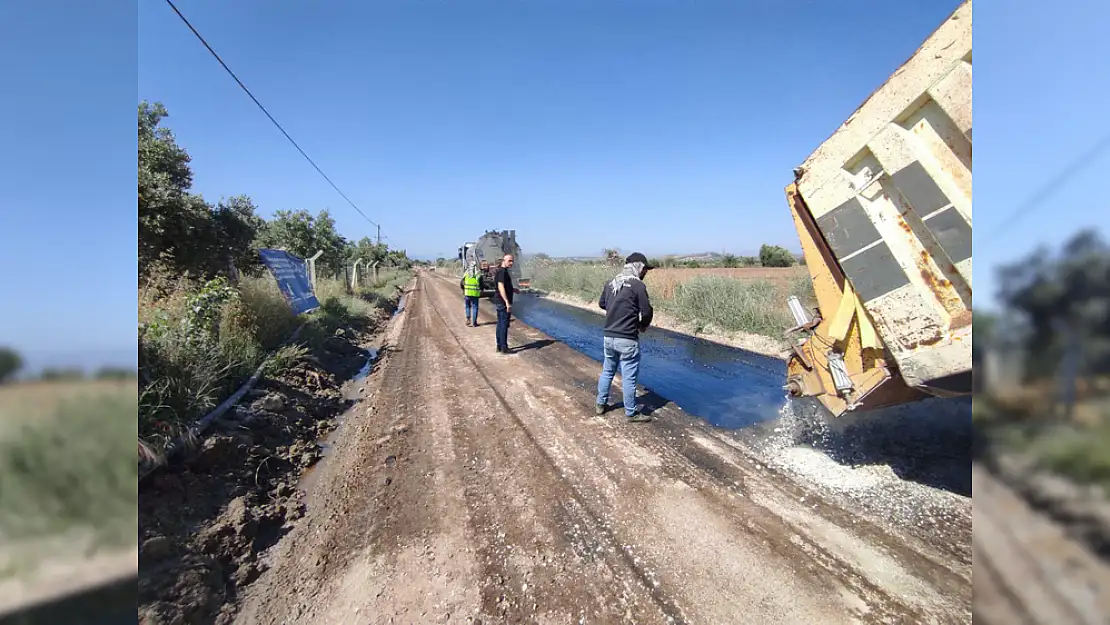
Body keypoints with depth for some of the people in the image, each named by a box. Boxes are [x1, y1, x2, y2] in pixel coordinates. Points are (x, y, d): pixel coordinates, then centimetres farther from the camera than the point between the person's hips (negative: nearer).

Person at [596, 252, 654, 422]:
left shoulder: (610, 283, 7)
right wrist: (643, 325, 8)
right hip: (627, 339, -6)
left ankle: (601, 405, 33)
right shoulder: (638, 285, -12)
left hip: (608, 337, 7)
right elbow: (647, 312, -11)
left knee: (607, 371, 21)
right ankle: (632, 413, 16)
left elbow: (601, 303, 22)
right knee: (629, 377, 4)